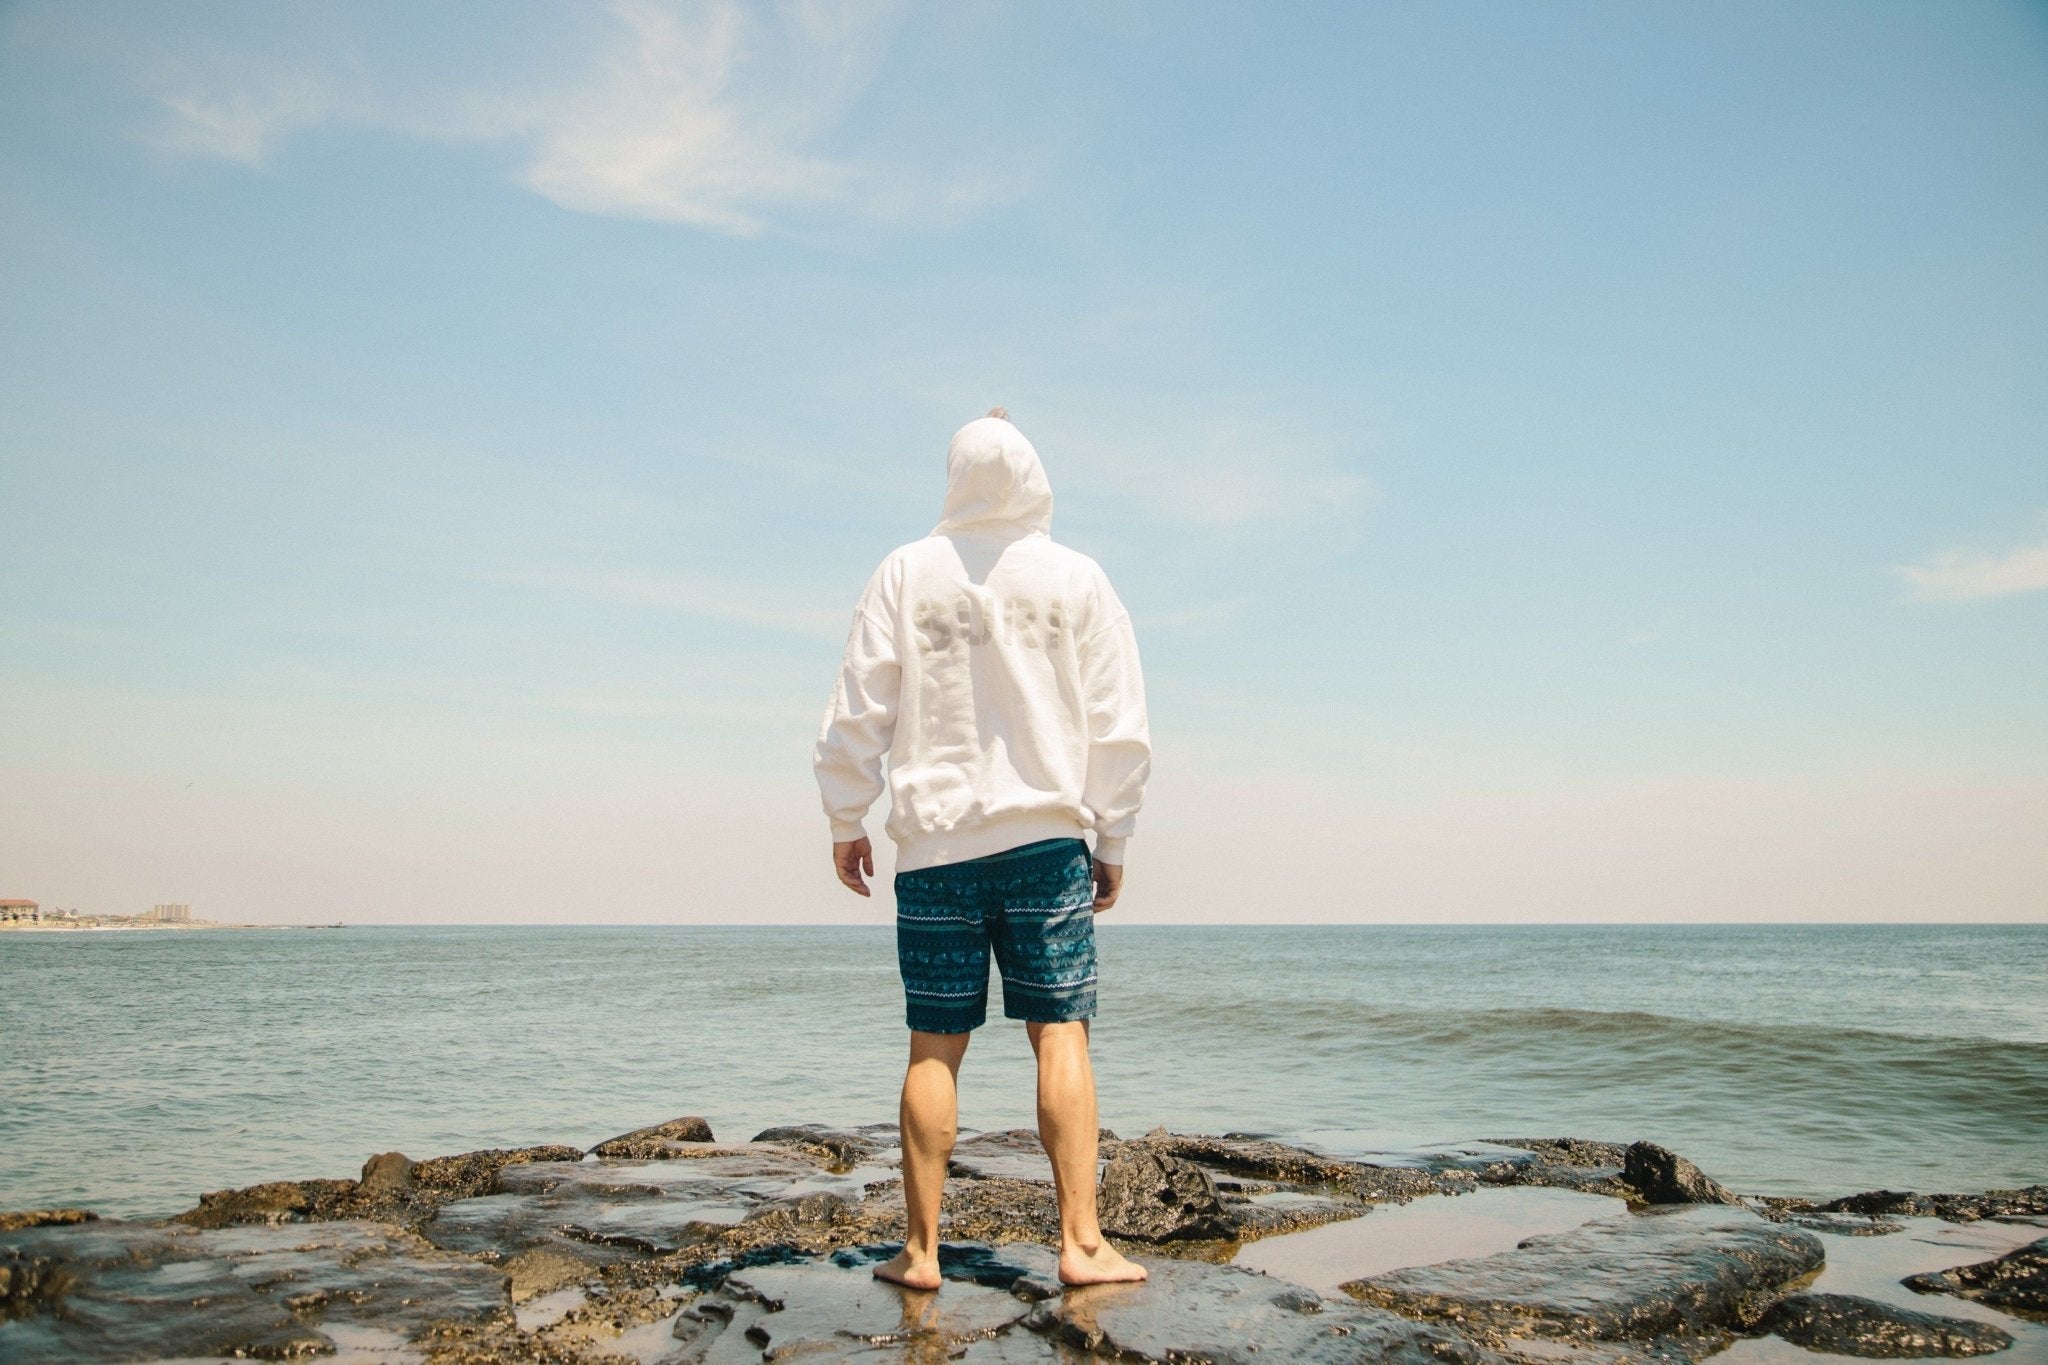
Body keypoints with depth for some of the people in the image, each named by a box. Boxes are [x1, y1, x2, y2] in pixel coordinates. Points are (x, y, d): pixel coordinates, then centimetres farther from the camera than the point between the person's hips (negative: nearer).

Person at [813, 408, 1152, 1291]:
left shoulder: (906, 572, 3)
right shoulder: (1078, 579, 5)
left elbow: (858, 711, 2)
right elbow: (1120, 727, 3)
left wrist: (845, 822, 12)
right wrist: (1112, 841, 11)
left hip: (935, 843, 1)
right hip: (1047, 837, 0)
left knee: (935, 1047, 5)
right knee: (1060, 1034, 1)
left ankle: (921, 1250, 8)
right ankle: (1081, 1242, -1)